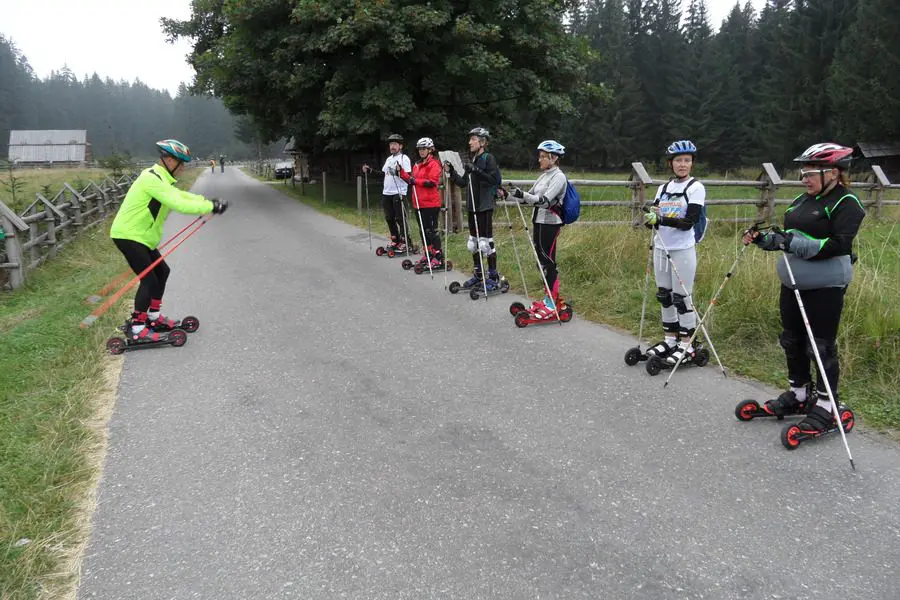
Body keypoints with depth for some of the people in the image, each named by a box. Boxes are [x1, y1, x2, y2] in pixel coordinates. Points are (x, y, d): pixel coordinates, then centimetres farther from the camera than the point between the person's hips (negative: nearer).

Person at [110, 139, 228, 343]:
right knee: (149, 279, -12)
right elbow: (179, 205, -30)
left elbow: (180, 195, 18)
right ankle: (136, 328, -3)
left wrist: (207, 201, 5)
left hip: (140, 236, 11)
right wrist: (211, 207, -26)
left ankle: (153, 317, 28)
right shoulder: (153, 179, -22)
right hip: (129, 235, -11)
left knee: (162, 271, 17)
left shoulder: (160, 179, 11)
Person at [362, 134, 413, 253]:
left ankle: (405, 243, 0)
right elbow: (383, 173, 25)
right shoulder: (389, 159, 18)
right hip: (386, 193, 8)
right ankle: (395, 241, 22)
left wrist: (399, 171, -32)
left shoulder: (404, 158, -7)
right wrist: (370, 170, 18)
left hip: (398, 193, -8)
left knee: (400, 219, -6)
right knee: (389, 218, 12)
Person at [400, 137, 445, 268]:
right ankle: (427, 255, 26)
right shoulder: (417, 165, 17)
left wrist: (416, 181, -22)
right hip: (419, 203, 8)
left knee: (432, 230, -8)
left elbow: (433, 182, -18)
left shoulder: (434, 164, -8)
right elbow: (411, 180, 18)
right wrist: (401, 172, 7)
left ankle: (438, 258, -5)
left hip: (431, 203, -8)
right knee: (423, 229, 15)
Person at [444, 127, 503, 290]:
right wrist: (452, 172, 5)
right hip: (472, 206, 8)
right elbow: (463, 183, 17)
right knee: (473, 241, 13)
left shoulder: (488, 158, -7)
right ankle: (478, 275, 24)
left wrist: (476, 170, -24)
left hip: (485, 206, -8)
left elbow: (495, 179, -19)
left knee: (486, 241, -7)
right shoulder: (471, 160, 15)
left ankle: (493, 277, 3)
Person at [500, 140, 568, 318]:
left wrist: (522, 195, -33)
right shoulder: (544, 175, 16)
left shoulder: (559, 177, -11)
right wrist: (508, 194, 6)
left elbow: (545, 200, -22)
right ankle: (548, 299, 21)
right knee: (542, 261, 12)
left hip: (549, 223, -9)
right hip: (539, 222, 9)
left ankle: (552, 305, -2)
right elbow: (530, 197, 18)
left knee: (548, 262, -7)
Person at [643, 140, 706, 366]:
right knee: (664, 296, 11)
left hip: (682, 250, -6)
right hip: (661, 248, 6)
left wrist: (661, 219, -29)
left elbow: (689, 221, -17)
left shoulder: (696, 188, -6)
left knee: (681, 297, -2)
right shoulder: (664, 188, 11)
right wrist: (650, 218, -19)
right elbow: (653, 217, 5)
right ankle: (669, 340, 22)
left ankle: (686, 346, 7)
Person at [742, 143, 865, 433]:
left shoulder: (845, 203, -10)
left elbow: (839, 245, -20)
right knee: (792, 341, 15)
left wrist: (795, 243, -28)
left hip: (825, 287, -8)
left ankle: (825, 406, 12)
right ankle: (798, 394, 31)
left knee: (821, 347, -1)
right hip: (792, 282, 8)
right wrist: (763, 239, 0)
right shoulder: (802, 201, 13)